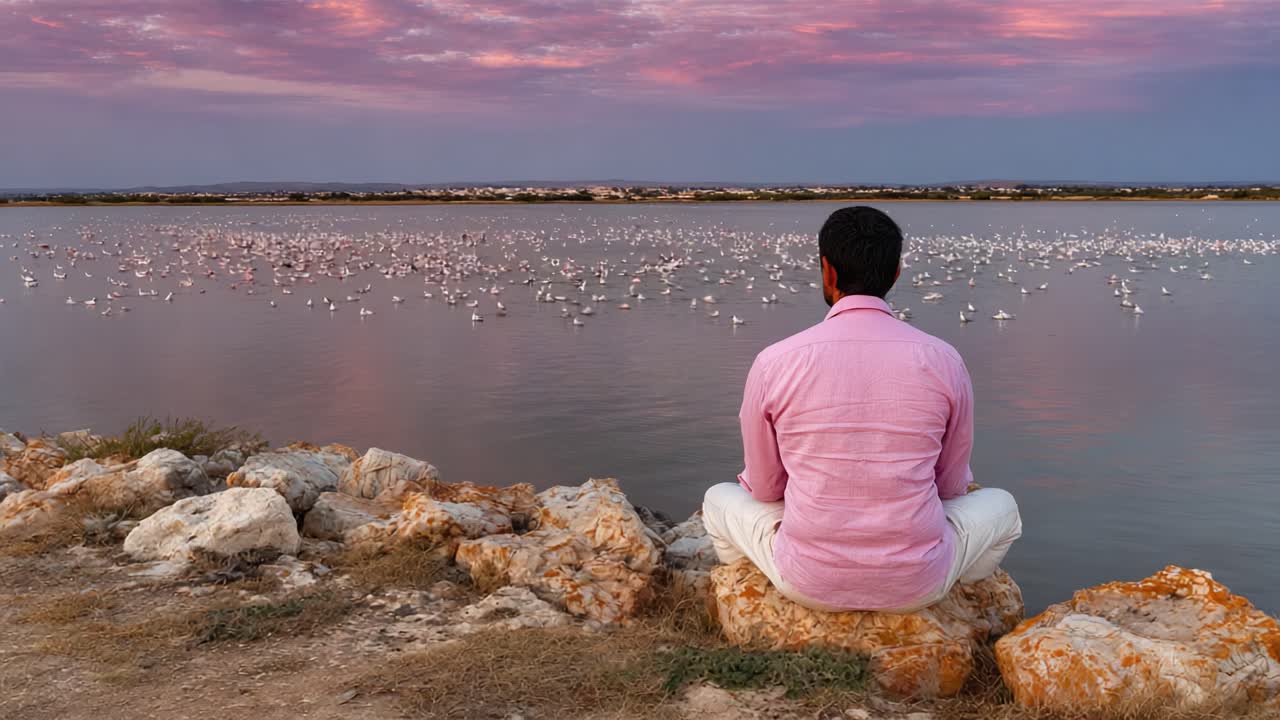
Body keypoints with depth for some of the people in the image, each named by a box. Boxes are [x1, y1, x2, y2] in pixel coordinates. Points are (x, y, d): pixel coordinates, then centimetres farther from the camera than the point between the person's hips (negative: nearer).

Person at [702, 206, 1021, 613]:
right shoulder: (943, 362, -7)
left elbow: (764, 489, 4)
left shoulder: (773, 364, -10)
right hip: (918, 585, 1)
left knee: (720, 500, 27)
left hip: (807, 582, 0)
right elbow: (952, 483, 8)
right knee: (1000, 506, 29)